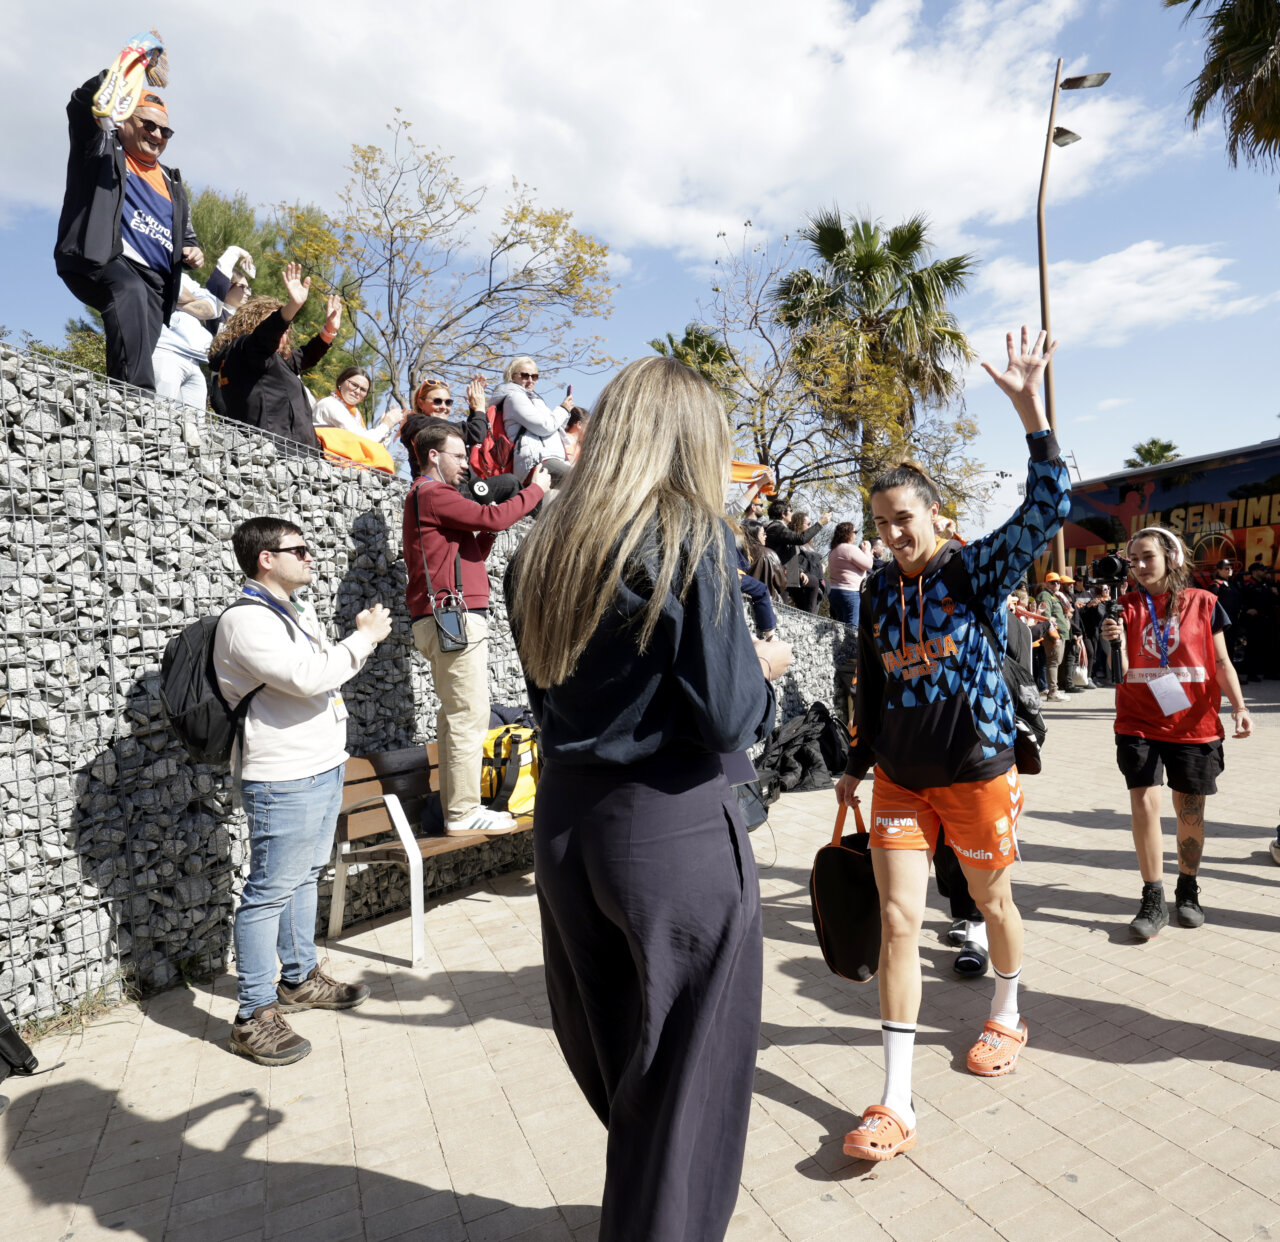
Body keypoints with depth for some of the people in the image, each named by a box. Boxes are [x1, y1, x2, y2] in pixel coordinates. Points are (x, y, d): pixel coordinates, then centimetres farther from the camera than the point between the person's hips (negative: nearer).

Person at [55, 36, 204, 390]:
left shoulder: (171, 183, 32)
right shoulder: (102, 146, 20)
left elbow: (186, 236, 35)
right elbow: (83, 104, 2)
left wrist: (194, 253, 10)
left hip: (153, 281, 5)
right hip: (99, 260, -5)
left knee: (138, 358, -13)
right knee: (129, 291, -38)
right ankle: (137, 396, -51)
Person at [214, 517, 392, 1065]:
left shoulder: (299, 611, 14)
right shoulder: (244, 620, -17)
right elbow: (306, 677, -28)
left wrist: (361, 636, 9)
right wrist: (364, 638, -17)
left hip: (324, 767, 10)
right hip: (282, 781, -10)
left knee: (304, 877, 20)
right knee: (269, 892, -1)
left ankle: (299, 978, 35)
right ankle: (255, 1015, 10)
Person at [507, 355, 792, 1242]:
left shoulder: (545, 551, 5)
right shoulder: (693, 539, -13)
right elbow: (728, 720, -16)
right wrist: (761, 666, 4)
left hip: (565, 824, 7)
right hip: (675, 832, -7)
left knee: (612, 1061, 25)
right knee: (690, 1070, 13)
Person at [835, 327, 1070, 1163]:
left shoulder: (975, 569, -9)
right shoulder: (879, 591, 3)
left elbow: (1049, 507, -25)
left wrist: (1030, 407, -32)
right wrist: (858, 764, 15)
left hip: (977, 770, -3)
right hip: (902, 778, 3)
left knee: (993, 902, 18)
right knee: (898, 920, -2)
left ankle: (1009, 1019, 49)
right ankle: (896, 1106, 6)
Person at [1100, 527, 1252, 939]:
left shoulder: (1203, 603, 1)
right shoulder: (1126, 606, 1)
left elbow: (1221, 661, 5)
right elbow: (1120, 672, -4)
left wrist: (1239, 706, -6)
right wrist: (1115, 642, -24)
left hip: (1193, 724, 0)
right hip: (1139, 723, 0)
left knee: (1190, 810, 10)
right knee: (1144, 803, -8)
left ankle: (1188, 891, 31)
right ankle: (1154, 901, 5)